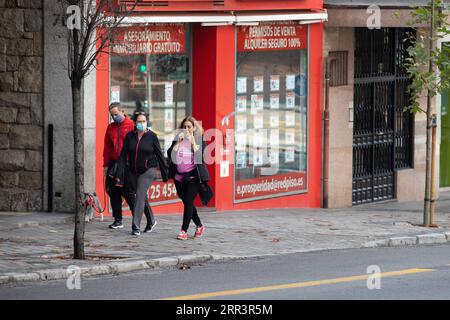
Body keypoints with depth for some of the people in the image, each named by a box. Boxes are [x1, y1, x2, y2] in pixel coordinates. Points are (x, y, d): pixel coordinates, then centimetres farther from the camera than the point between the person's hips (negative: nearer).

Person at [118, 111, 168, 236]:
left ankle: (136, 227, -16)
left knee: (140, 196, -14)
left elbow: (159, 155, -1)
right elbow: (123, 154, 0)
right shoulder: (130, 136, 1)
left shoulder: (152, 136, -5)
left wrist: (165, 173, 1)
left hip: (148, 170, -4)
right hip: (133, 172, 4)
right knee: (142, 197, 14)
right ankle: (151, 220, 34)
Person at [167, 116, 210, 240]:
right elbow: (171, 154, -3)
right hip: (179, 176, 4)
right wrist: (178, 141, -9)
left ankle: (184, 230, -10)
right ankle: (199, 226, 28)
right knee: (187, 202, 10)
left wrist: (192, 141, -14)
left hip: (193, 176, -4)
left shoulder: (200, 140, 1)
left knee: (188, 201, -12)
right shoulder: (178, 139, 9)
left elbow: (199, 155, -13)